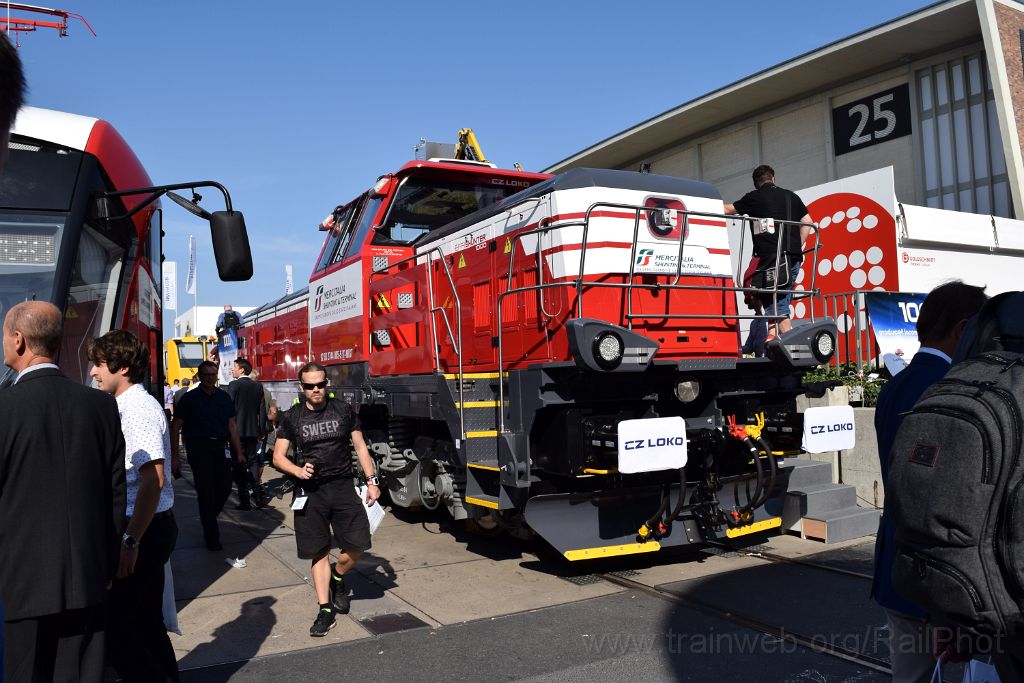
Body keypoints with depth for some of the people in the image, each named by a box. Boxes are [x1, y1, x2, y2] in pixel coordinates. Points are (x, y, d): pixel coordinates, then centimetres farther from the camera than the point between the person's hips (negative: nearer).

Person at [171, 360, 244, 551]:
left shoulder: (224, 397, 10)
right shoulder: (189, 398, -1)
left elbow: (232, 425, 13)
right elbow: (176, 426, 0)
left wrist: (239, 452, 9)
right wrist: (174, 455, -6)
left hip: (219, 447, 4)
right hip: (198, 447, -4)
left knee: (225, 486, 2)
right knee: (206, 491, -4)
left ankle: (208, 519, 31)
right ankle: (211, 537, 5)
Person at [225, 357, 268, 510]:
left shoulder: (234, 385, -10)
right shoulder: (258, 386, 6)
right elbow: (262, 411, 7)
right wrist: (261, 431, 13)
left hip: (237, 431, -5)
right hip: (253, 431, 5)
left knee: (240, 465, 0)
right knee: (253, 462, 16)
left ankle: (244, 501, 1)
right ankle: (258, 496, 16)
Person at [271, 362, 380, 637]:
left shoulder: (344, 410, 3)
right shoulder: (292, 418, 1)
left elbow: (360, 447, 8)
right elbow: (278, 456, 3)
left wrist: (371, 481, 1)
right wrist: (298, 471, -17)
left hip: (343, 488, 1)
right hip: (310, 492, 0)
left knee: (358, 544, -4)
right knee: (319, 552, 3)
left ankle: (337, 578, 26)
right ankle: (325, 609, 14)